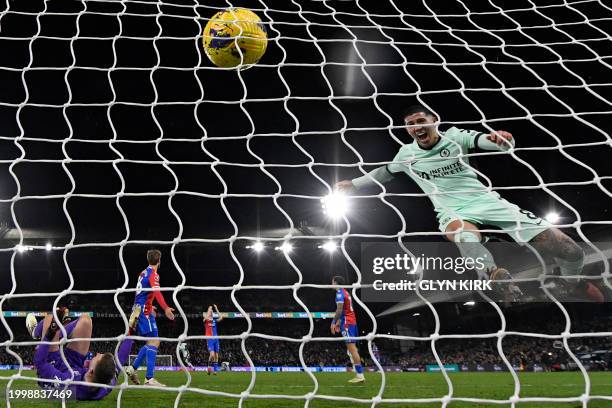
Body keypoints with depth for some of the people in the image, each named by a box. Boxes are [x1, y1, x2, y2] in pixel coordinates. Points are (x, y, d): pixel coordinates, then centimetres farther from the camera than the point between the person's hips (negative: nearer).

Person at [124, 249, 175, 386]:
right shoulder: (153, 274, -10)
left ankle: (133, 368, 13)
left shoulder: (144, 273, 18)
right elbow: (156, 291, -28)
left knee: (151, 342, 15)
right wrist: (166, 308, -40)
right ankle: (149, 378, -18)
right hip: (144, 310, -9)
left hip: (138, 309, 9)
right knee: (154, 341, -12)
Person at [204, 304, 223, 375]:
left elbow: (221, 317, 0)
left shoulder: (214, 320, 14)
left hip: (216, 339, 5)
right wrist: (209, 310, -10)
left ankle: (215, 370, 12)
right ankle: (209, 367, 4)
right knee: (212, 354, -19)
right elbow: (206, 317, -21)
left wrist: (216, 309, 2)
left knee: (216, 356, 4)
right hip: (209, 339, -5)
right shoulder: (206, 321, 2)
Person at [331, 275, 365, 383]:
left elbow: (339, 309, -18)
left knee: (351, 349, -11)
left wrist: (333, 323, -15)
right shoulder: (345, 292, 20)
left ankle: (360, 375, -14)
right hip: (352, 321, 9)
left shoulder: (340, 292, -9)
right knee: (352, 349, 9)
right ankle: (359, 374, 8)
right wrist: (339, 322, 26)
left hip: (347, 323, -9)